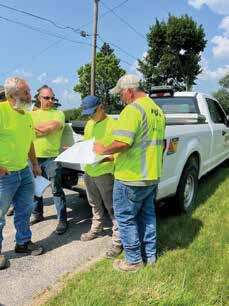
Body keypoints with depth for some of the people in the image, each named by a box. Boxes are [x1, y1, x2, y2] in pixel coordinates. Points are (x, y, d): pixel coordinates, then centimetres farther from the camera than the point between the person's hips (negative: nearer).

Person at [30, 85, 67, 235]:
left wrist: (35, 127, -4)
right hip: (34, 157, 5)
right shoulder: (32, 114, 13)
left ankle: (62, 220, 8)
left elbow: (52, 128, -16)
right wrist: (48, 125, -8)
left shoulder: (58, 113, 1)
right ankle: (37, 214, 35)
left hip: (52, 158, -4)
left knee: (56, 189, -1)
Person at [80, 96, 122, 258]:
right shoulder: (89, 124, 11)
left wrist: (104, 159, -30)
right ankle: (96, 230, 42)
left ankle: (118, 241, 10)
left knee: (112, 208, -1)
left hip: (105, 173, -7)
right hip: (89, 171, 8)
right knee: (95, 205, 23)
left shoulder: (112, 124, -14)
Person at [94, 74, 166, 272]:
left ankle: (134, 260, 20)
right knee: (147, 215, 19)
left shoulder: (133, 109, -17)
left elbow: (123, 143, -27)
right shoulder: (157, 110, 13)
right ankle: (149, 255, 33)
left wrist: (103, 150, -11)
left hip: (132, 177, -9)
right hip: (152, 175, 9)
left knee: (125, 217, 7)